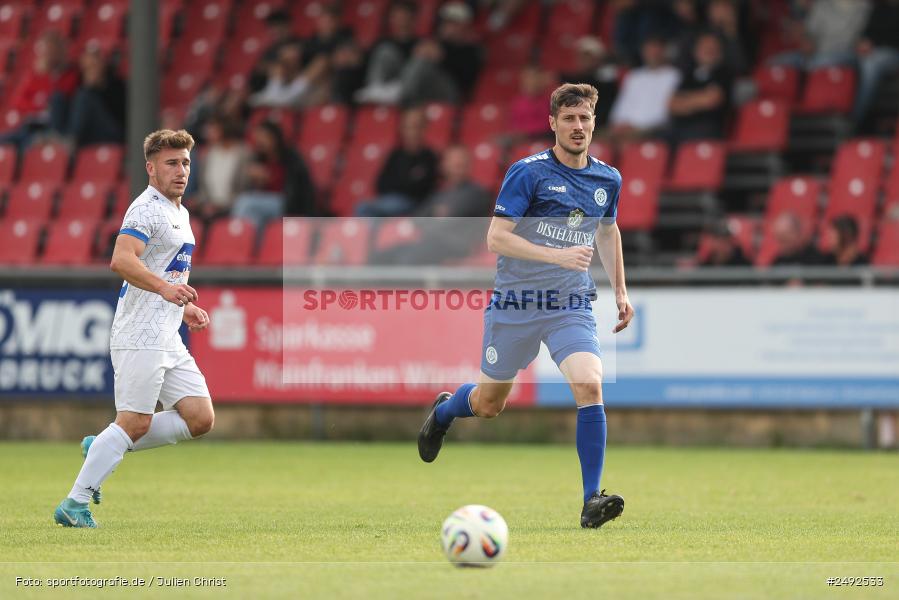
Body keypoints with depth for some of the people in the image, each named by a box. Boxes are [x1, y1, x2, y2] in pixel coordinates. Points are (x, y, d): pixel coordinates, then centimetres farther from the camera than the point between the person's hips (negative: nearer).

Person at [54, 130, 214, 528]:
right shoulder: (147, 209, -11)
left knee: (200, 419, 2)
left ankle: (103, 447, 11)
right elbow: (122, 260, -28)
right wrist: (164, 287, -40)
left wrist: (185, 308, 20)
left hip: (169, 341, 9)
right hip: (139, 338, -9)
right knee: (135, 423, -10)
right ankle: (75, 504, -2)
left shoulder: (179, 213, 20)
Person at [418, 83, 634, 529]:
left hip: (571, 307, 3)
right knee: (488, 404, 11)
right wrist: (558, 256, -26)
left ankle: (592, 501, -20)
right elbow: (496, 237, -16)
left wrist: (620, 290, 21)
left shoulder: (607, 180, 5)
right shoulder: (528, 173, -12)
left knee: (590, 385, -22)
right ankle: (443, 411, 49)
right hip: (515, 304, -2)